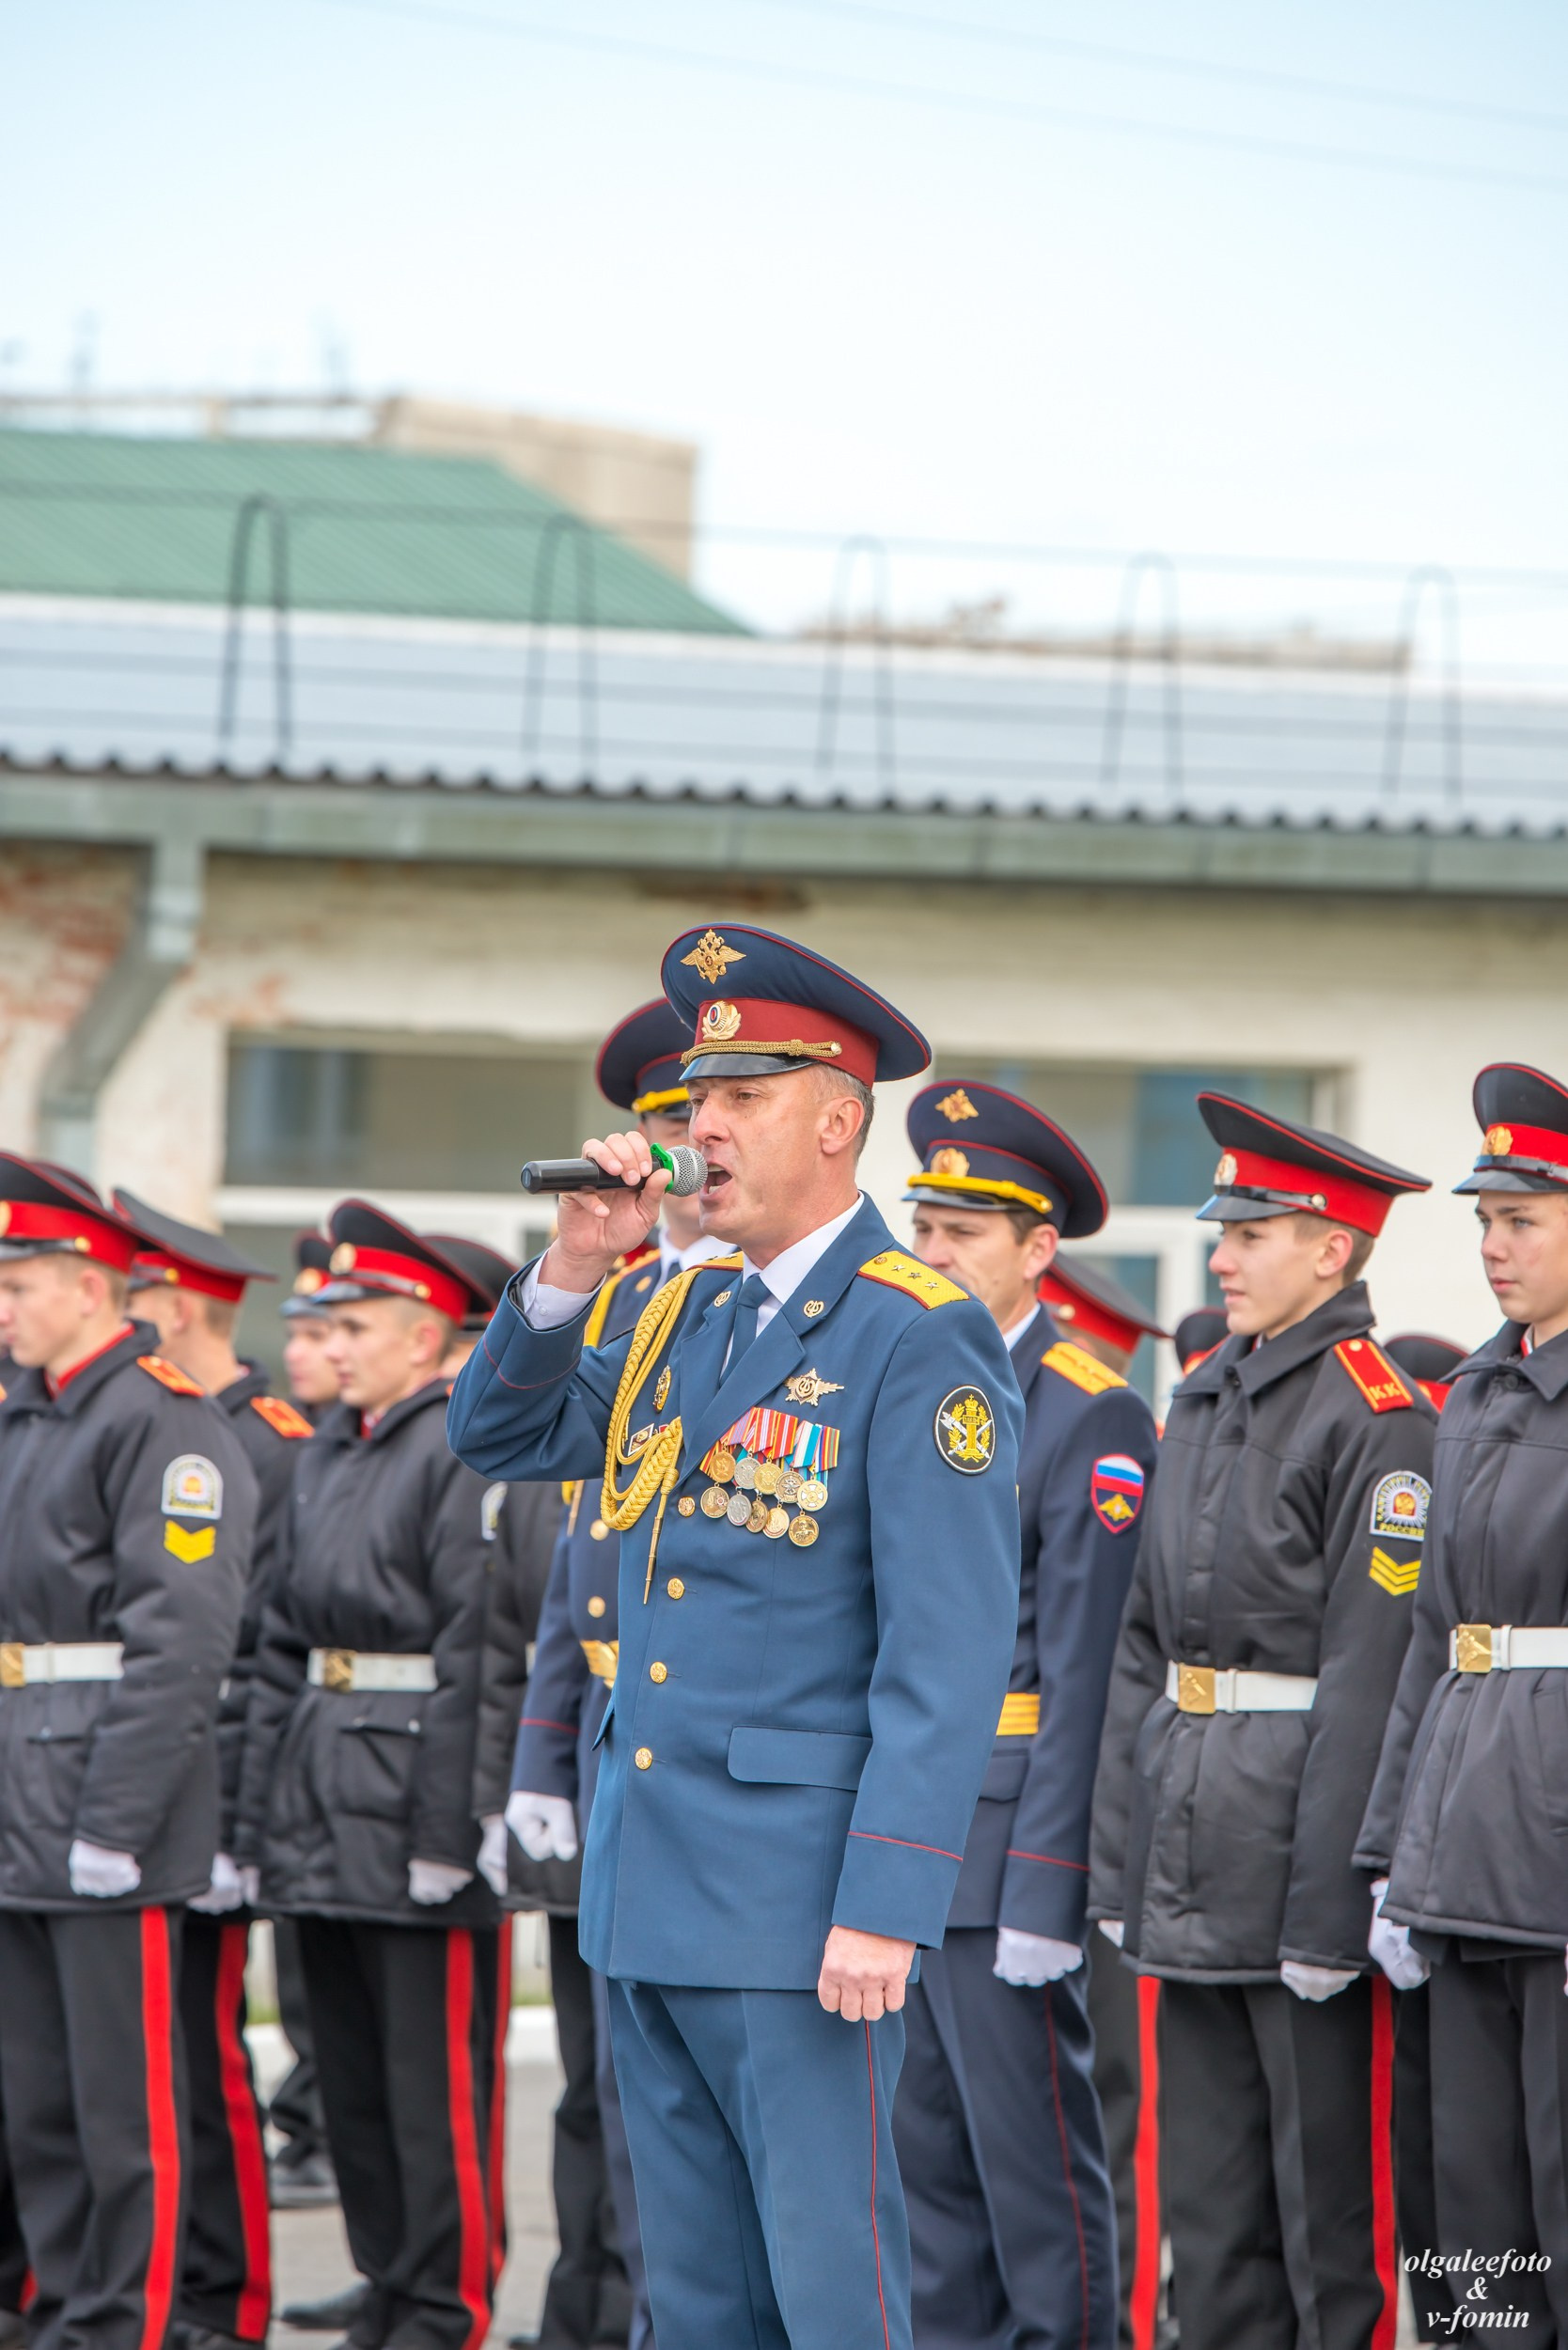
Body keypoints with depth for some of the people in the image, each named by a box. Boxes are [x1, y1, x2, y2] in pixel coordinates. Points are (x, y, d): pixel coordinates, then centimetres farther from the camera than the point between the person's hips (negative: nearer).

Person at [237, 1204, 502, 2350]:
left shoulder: (465, 1452, -10)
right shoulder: (325, 1457, 16)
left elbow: (473, 1655, -16)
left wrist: (447, 1830, -19)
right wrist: (260, 1812, 14)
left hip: (412, 1812, -8)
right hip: (325, 1814, 8)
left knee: (434, 2073, -4)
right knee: (351, 2071, 12)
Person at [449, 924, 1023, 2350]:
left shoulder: (921, 1343, -11)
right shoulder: (687, 1317, 13)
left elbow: (950, 1654, -16)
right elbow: (500, 1441, 20)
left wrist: (884, 1908, -22)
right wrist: (575, 1266, 3)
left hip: (797, 1900, -8)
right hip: (649, 1894, 8)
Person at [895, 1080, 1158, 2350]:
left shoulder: (1092, 1421, -9)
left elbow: (1085, 1671, -14)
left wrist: (1043, 1894, -18)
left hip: (1002, 1825, -7)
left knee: (1033, 2145, -4)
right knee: (927, 2148, 11)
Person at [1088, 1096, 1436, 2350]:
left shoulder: (1373, 1417, -12)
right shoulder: (1202, 1401, 14)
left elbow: (1368, 1671, -16)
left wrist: (1329, 1904, -19)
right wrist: (1120, 1851, 11)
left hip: (1301, 1848, -8)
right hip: (1191, 1866, 8)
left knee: (1330, 2192, -2)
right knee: (1211, 2197, 11)